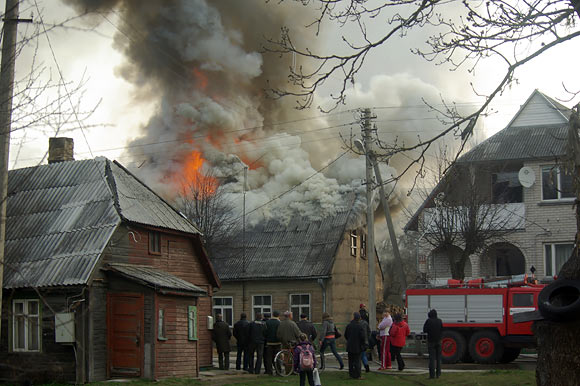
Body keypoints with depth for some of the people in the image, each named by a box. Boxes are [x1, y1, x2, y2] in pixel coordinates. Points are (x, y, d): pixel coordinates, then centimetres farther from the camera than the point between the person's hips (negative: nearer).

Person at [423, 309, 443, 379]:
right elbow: (442, 329, 10)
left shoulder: (428, 321, -10)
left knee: (432, 358, -1)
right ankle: (438, 373, 10)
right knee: (438, 357, 10)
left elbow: (424, 330, -3)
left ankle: (432, 374, -6)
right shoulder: (439, 321, -1)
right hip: (438, 341, 3)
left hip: (431, 341, -3)